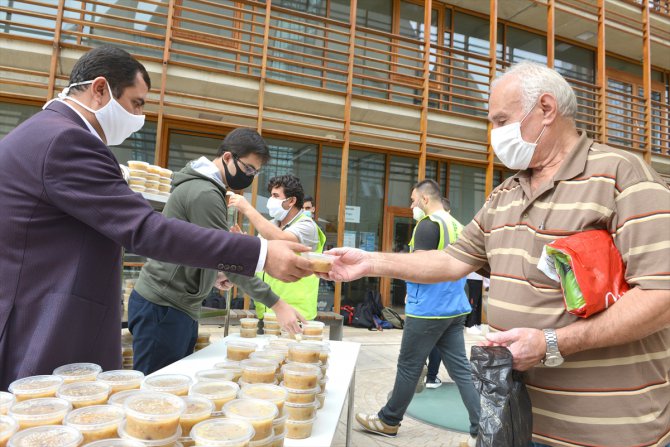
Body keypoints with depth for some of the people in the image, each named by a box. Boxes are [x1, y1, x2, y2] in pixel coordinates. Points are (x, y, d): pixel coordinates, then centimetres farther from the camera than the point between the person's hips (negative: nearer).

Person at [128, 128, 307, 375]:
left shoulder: (205, 188, 14)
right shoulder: (204, 193, -18)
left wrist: (213, 274, 8)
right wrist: (277, 304, -20)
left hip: (182, 306, 10)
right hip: (163, 307, -10)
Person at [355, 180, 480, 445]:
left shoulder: (428, 224, -13)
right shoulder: (456, 225, 12)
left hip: (428, 310, -8)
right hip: (455, 309, 8)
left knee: (408, 368, 6)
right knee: (461, 370, 9)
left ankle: (388, 421, 22)